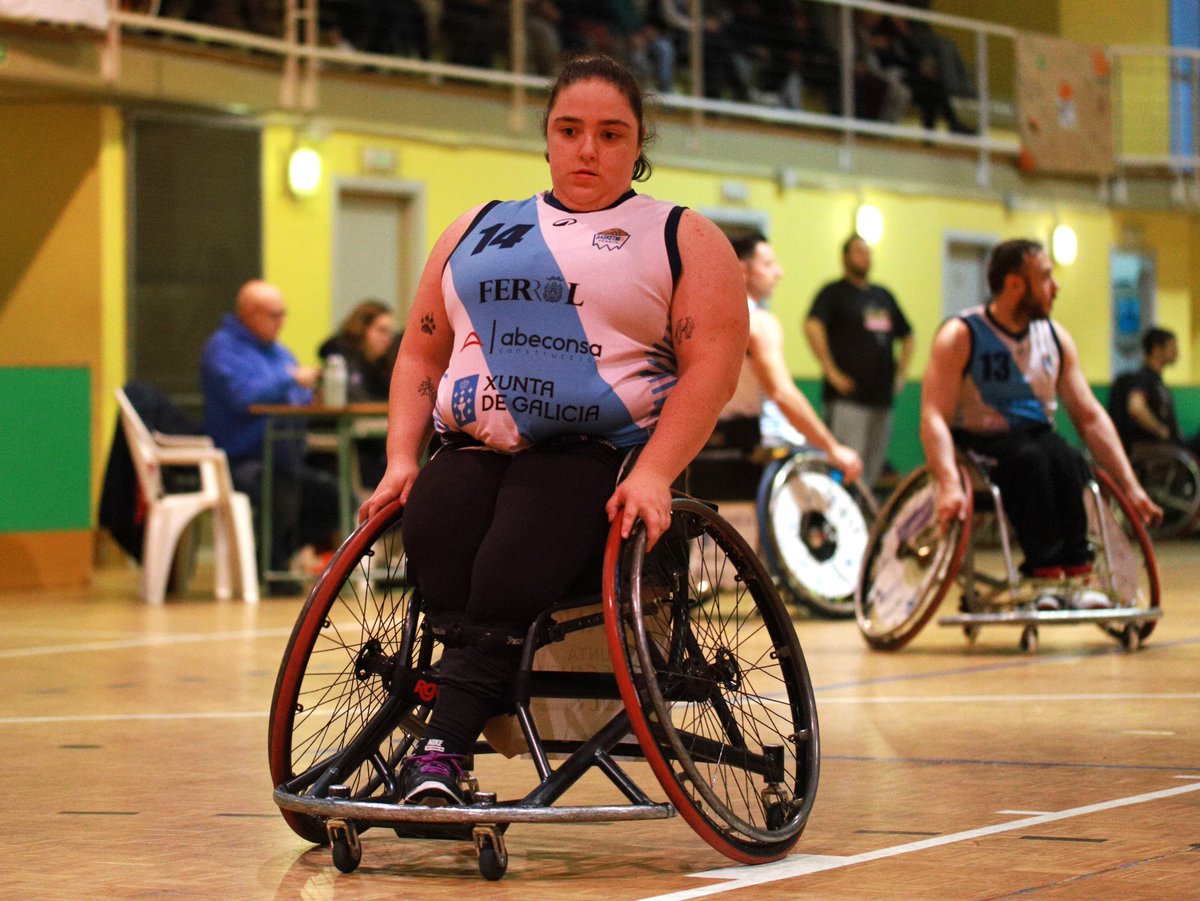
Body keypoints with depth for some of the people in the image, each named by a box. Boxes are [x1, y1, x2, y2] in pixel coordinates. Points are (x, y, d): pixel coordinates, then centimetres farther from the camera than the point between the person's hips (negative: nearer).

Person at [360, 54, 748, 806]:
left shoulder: (681, 238, 13)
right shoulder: (478, 231, 26)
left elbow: (712, 366, 0)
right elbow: (421, 355, 25)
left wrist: (654, 475, -15)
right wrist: (401, 458, 8)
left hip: (601, 454, -3)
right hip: (474, 450, 4)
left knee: (510, 579, -33)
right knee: (432, 526, -32)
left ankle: (442, 752, -37)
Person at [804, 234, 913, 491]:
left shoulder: (883, 296, 20)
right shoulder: (834, 293, -1)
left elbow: (907, 336, 30)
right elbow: (812, 326, -17)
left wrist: (900, 372, 17)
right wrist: (831, 372, -19)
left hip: (882, 399, 7)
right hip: (847, 399, -7)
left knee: (872, 472, 8)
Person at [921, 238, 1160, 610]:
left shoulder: (1055, 337, 7)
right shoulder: (960, 336, -10)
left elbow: (1090, 415, 7)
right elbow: (934, 417, -20)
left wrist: (1130, 486, -3)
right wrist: (950, 485, -36)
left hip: (1036, 438, 4)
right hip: (978, 446, -4)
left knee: (1067, 461, -30)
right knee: (1028, 459, -35)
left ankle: (1076, 574, -33)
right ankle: (1044, 572, -37)